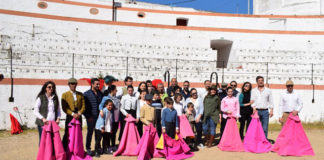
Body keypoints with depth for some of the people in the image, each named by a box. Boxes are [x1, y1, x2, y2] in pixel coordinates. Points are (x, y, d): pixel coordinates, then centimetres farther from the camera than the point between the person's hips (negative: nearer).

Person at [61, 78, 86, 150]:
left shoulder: (80, 94, 11)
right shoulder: (65, 95, 3)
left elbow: (83, 106, 6)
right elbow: (64, 108, -4)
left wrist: (79, 113, -11)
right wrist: (72, 114, -16)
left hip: (79, 117, 3)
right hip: (70, 117, -3)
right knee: (67, 134, -2)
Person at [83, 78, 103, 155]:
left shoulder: (100, 93, 11)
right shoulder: (86, 94, -1)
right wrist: (88, 116, -6)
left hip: (99, 117, 3)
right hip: (91, 117, -3)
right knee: (90, 132, 3)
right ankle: (88, 148, 15)